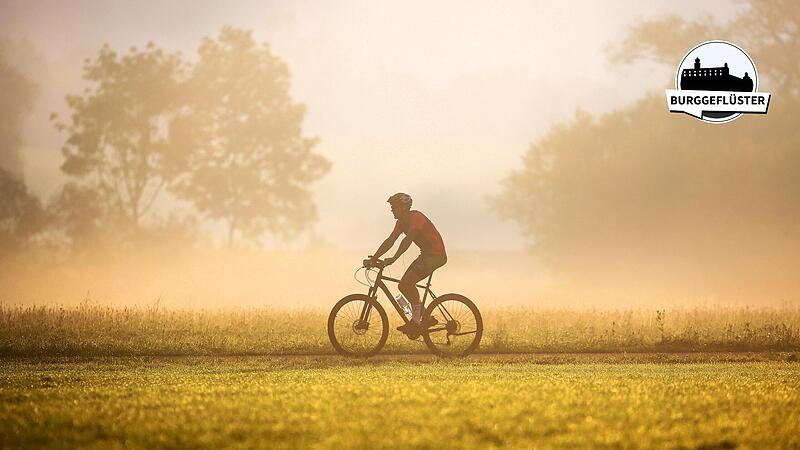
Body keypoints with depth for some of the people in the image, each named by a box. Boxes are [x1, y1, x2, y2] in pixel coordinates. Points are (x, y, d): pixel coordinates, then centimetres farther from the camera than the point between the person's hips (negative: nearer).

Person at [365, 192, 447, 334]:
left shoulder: (416, 217, -19)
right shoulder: (401, 222, 10)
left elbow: (408, 240, -31)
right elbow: (390, 241, 10)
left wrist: (393, 259, -39)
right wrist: (373, 258, 2)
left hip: (436, 255, -10)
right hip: (426, 255, 10)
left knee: (407, 283, -22)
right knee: (403, 285, 3)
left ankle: (416, 322, -15)